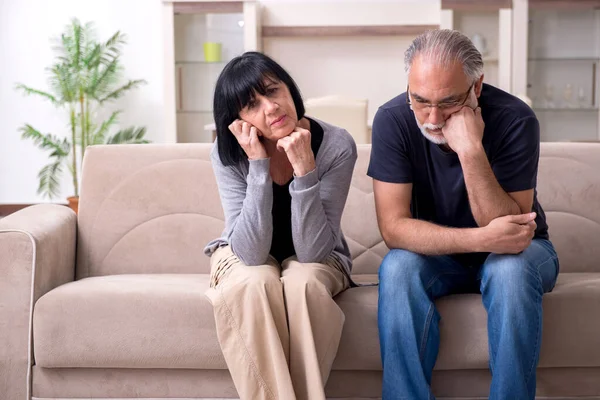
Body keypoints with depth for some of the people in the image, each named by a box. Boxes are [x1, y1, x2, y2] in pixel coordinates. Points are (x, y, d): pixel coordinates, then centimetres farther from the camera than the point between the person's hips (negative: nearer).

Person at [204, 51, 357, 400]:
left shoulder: (337, 146, -24)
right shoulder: (228, 153, -21)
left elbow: (312, 250, -27)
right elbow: (252, 253, -29)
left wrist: (304, 168, -38)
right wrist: (259, 165, -35)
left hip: (317, 259, 0)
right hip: (243, 256, 0)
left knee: (303, 284, -35)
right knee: (254, 284, -34)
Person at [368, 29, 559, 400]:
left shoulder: (515, 119, -24)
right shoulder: (393, 119, -19)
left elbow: (505, 228, -27)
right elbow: (393, 227, -24)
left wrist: (471, 151, -40)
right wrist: (481, 238, -37)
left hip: (517, 251, -1)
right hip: (438, 257, 1)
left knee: (510, 270, -34)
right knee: (397, 268, -30)